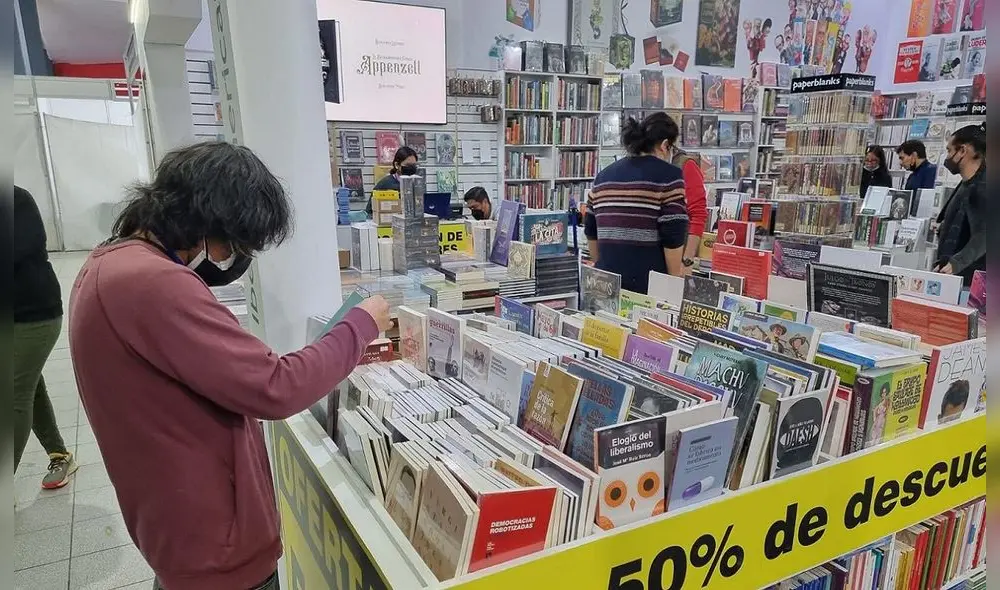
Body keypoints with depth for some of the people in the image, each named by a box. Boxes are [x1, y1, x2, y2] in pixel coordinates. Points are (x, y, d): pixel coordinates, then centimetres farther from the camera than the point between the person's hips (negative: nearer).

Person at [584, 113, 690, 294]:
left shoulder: (604, 175, 13)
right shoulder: (668, 175, -6)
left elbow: (591, 231, 17)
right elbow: (673, 236, -12)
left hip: (607, 281, 6)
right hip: (650, 280, -6)